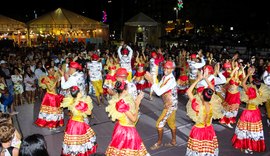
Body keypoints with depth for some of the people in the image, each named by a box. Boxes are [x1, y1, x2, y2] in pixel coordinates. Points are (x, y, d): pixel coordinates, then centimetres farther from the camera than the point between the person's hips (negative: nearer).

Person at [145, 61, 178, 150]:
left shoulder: (171, 80, -26)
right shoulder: (164, 77, 2)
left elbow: (159, 92, -29)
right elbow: (158, 88, 3)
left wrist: (151, 81, -28)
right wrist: (151, 80, -10)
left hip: (170, 105, -9)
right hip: (171, 105, 9)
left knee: (159, 124, -1)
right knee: (171, 123, 20)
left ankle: (159, 143, 18)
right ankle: (173, 141, 37)